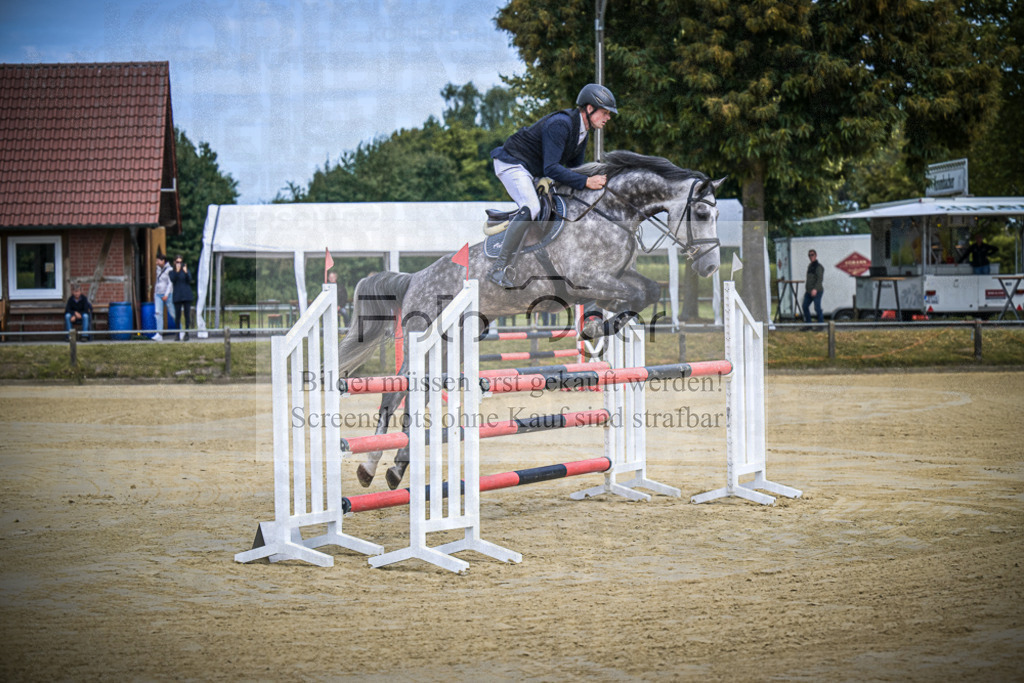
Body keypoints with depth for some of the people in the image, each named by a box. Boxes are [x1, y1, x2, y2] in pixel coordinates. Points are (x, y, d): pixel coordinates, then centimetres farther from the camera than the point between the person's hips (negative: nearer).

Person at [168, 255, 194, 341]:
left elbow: (189, 280, -4)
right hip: (177, 296, 0)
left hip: (186, 295, 0)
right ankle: (179, 334, 5)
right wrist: (177, 271, -21)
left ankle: (186, 334, 0)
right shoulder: (172, 272, 8)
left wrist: (186, 272, -20)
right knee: (177, 315, 0)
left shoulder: (186, 270, 9)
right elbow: (173, 280, -10)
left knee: (187, 314, -2)